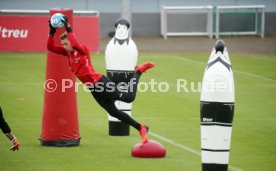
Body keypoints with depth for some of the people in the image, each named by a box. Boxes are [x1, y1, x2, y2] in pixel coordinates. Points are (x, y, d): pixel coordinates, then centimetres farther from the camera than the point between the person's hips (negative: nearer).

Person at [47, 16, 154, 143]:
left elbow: (75, 44, -33)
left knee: (128, 98, -12)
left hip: (100, 82, -7)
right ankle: (141, 128, 16)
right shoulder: (67, 53, 9)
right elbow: (50, 47, 4)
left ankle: (138, 72, 13)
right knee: (114, 112, 7)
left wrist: (68, 29, -28)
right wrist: (52, 31, -8)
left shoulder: (82, 49, -10)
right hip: (93, 89, 7)